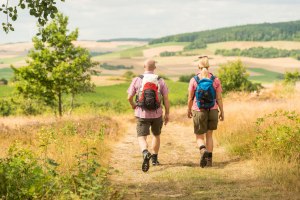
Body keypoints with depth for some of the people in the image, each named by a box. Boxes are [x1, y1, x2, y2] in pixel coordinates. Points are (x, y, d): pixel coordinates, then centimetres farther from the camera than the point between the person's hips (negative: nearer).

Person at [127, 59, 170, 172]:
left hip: (142, 114, -2)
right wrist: (167, 114, 6)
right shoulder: (160, 81, -2)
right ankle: (154, 159, 31)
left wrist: (133, 106, 18)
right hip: (157, 114, 2)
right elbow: (166, 99, -4)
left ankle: (146, 154, -30)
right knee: (156, 135, 25)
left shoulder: (137, 80, -5)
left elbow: (129, 97, -3)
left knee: (142, 138, 0)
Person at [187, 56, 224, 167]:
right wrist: (222, 112, 9)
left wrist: (189, 110, 13)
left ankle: (203, 150, -25)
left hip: (199, 111, -2)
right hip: (213, 111, 2)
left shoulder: (194, 80, -8)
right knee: (209, 135, 20)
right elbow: (219, 98, -3)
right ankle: (209, 160, 16)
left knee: (199, 137, 8)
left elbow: (190, 98, -3)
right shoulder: (215, 80, -5)